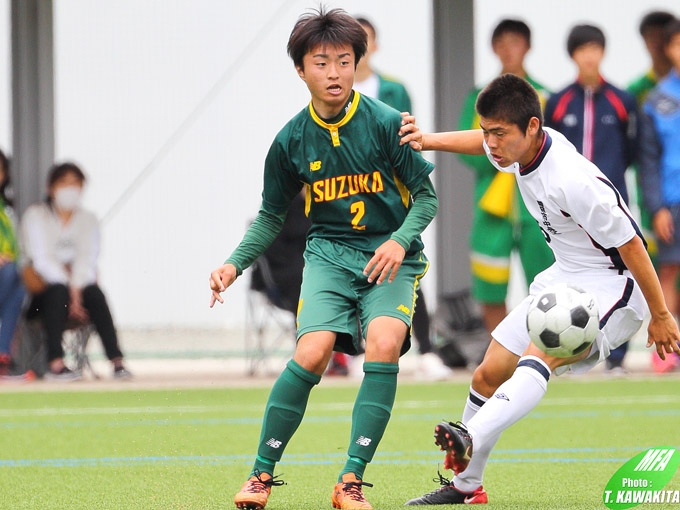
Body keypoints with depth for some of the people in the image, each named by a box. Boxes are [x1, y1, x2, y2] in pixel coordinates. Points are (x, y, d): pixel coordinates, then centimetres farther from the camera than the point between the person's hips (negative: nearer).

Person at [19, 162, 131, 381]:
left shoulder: (88, 220, 13)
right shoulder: (35, 215, 1)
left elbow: (87, 259, -2)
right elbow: (42, 258, -12)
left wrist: (76, 290, -22)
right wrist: (69, 291, -23)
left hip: (76, 283, 3)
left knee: (95, 293, -28)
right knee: (58, 291, -36)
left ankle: (116, 361, -36)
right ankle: (55, 363, -44)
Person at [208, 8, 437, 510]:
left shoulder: (386, 123, -8)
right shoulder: (292, 140, 0)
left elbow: (427, 195, -1)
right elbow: (271, 216, 12)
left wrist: (401, 240, -18)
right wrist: (235, 264, -2)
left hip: (391, 257, -1)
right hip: (329, 255, 1)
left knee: (384, 345, -27)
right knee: (311, 353, -22)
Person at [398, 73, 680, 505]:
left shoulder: (573, 182, -31)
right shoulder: (521, 146, -5)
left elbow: (630, 246, -22)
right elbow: (484, 142, 22)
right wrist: (429, 140, 9)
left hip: (612, 287, -9)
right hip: (563, 278, 9)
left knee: (538, 357, -35)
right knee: (488, 375, 7)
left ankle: (470, 441, -56)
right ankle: (466, 486, 21)